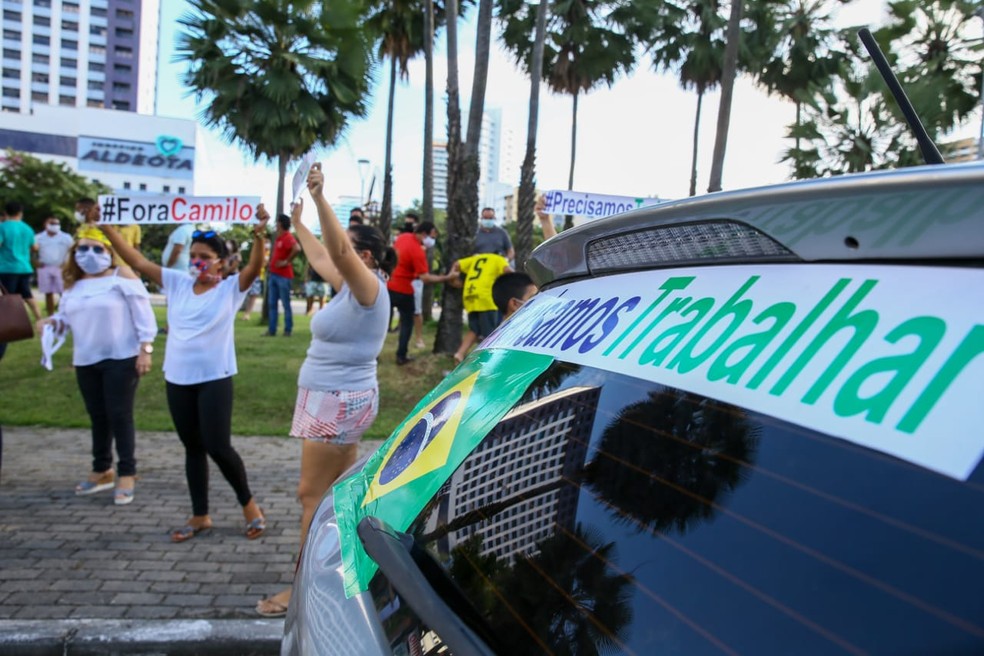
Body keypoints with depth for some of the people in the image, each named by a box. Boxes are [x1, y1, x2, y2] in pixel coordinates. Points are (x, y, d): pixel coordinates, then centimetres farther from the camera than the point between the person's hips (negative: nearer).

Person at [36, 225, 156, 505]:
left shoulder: (121, 276, -6)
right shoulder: (73, 285, 12)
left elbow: (143, 314, -9)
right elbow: (66, 318, 18)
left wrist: (145, 349, -15)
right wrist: (51, 322, -5)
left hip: (121, 359, -6)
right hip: (86, 362, 6)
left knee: (120, 415, -3)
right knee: (97, 416, 15)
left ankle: (126, 474, 8)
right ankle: (102, 471, 29)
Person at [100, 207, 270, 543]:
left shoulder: (231, 288, -5)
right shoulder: (177, 282, 6)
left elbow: (255, 267, -22)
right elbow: (138, 261, 5)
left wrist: (259, 236, -41)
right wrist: (106, 227, -2)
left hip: (215, 380, -5)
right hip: (177, 380, 5)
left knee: (218, 447, -6)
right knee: (193, 448, 14)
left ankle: (248, 503, 18)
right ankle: (200, 516, 26)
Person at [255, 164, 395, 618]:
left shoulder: (370, 288, -15)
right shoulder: (350, 288, 10)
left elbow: (338, 250, -31)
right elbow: (319, 257, 25)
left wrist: (321, 199, -38)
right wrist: (298, 220, 30)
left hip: (340, 402, -10)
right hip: (335, 399, 10)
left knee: (313, 494, -4)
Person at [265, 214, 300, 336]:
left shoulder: (288, 237, -12)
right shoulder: (278, 238, 15)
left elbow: (297, 249, -30)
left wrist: (287, 261, -20)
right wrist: (270, 270, 18)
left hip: (284, 276, -9)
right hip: (273, 274, 9)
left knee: (285, 304, -3)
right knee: (272, 303, 8)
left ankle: (288, 330, 3)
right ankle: (271, 330, 11)